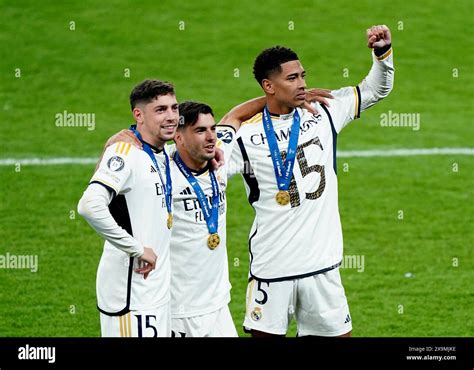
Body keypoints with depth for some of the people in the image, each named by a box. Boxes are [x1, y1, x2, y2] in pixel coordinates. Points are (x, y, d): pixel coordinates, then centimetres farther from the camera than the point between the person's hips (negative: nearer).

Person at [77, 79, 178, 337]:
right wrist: (137, 249, -23)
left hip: (158, 286, 9)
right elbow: (89, 206, -30)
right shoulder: (125, 152, -15)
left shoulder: (163, 156, 13)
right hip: (130, 293, -9)